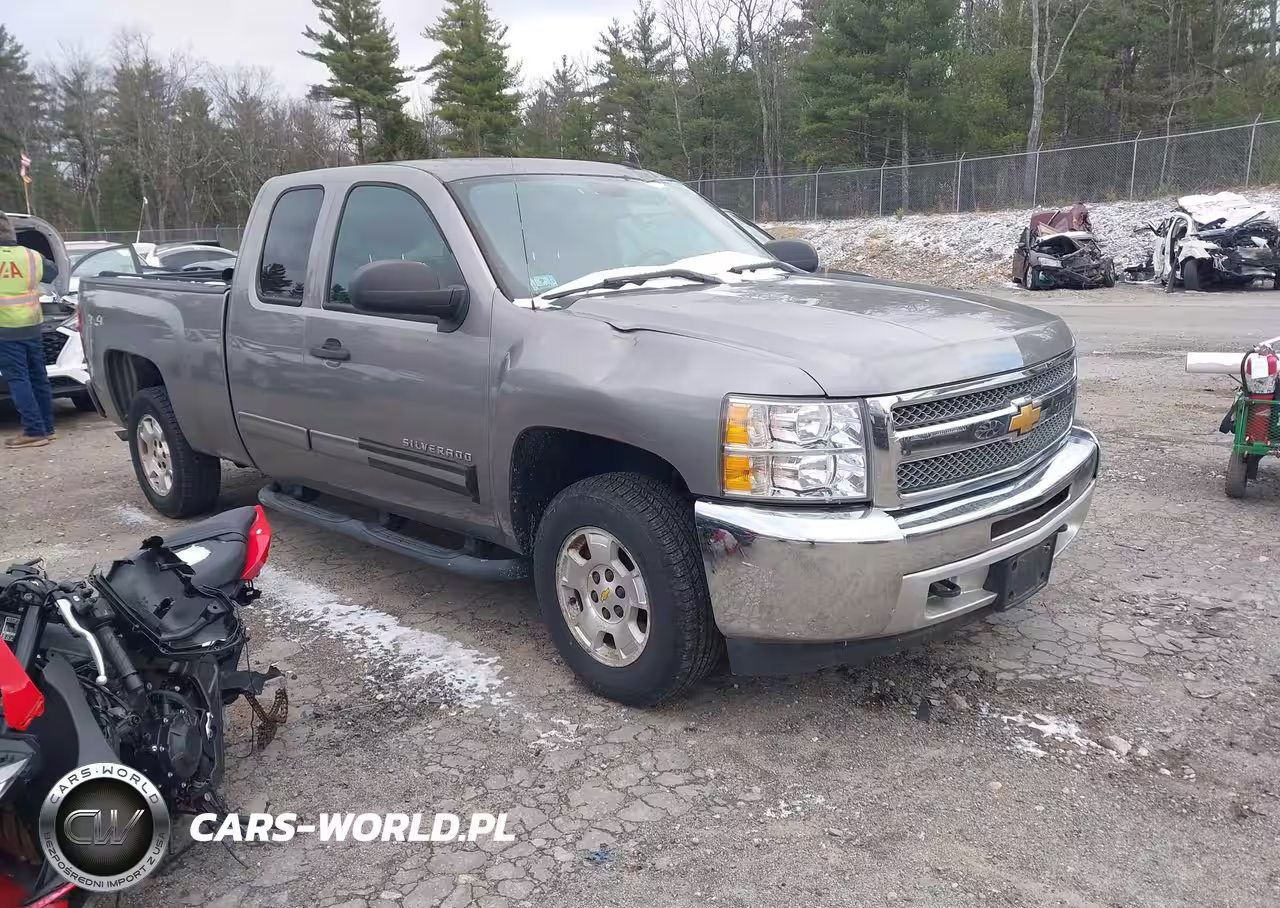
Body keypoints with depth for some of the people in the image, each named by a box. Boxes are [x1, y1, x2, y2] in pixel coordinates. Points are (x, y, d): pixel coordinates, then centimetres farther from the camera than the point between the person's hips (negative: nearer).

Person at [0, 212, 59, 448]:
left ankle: (34, 430, -8)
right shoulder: (31, 256, 2)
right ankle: (46, 427, 18)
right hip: (31, 327, 5)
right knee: (38, 377, 12)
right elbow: (53, 272, 20)